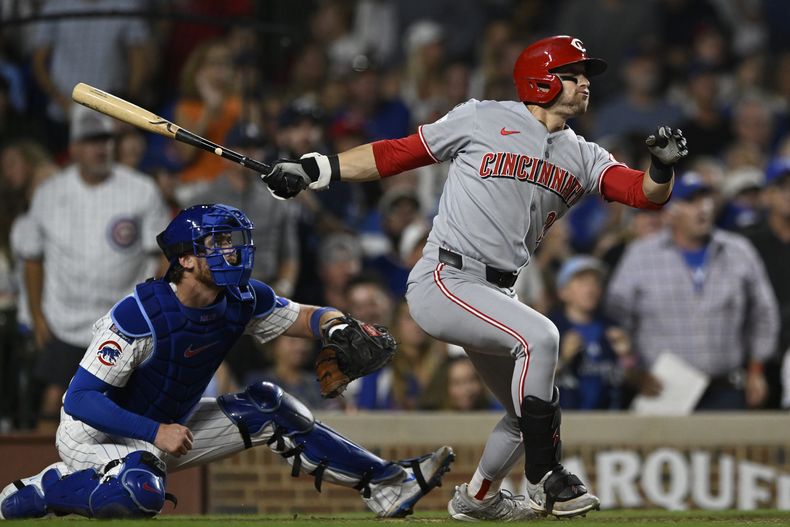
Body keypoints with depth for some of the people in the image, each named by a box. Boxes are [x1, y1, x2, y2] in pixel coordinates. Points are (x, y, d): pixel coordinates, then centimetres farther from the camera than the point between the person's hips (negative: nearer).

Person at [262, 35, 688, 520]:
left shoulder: (582, 158, 12)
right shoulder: (483, 119, -1)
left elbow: (646, 194, -2)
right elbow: (396, 154, 3)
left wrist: (663, 166, -24)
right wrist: (314, 170, -3)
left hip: (495, 295, 8)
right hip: (443, 280, -8)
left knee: (536, 409, 15)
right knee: (540, 336, -28)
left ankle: (478, 499, 40)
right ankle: (546, 480, -21)